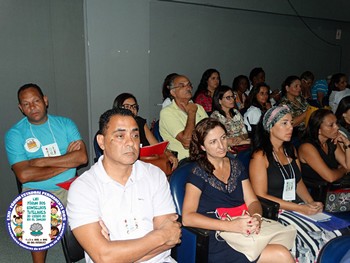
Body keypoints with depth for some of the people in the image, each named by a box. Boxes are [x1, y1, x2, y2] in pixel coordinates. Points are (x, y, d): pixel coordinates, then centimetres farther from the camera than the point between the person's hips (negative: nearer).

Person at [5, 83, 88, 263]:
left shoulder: (65, 124, 5)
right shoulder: (15, 134, 0)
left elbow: (82, 157, -8)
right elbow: (23, 175, -12)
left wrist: (41, 161, -11)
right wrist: (67, 162, -10)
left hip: (69, 187, 2)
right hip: (37, 193, -1)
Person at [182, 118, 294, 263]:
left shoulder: (236, 165, 13)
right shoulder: (198, 173, -5)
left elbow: (252, 201, 11)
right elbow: (187, 217, -14)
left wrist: (256, 217, -14)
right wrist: (231, 225, -24)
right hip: (217, 242, -5)